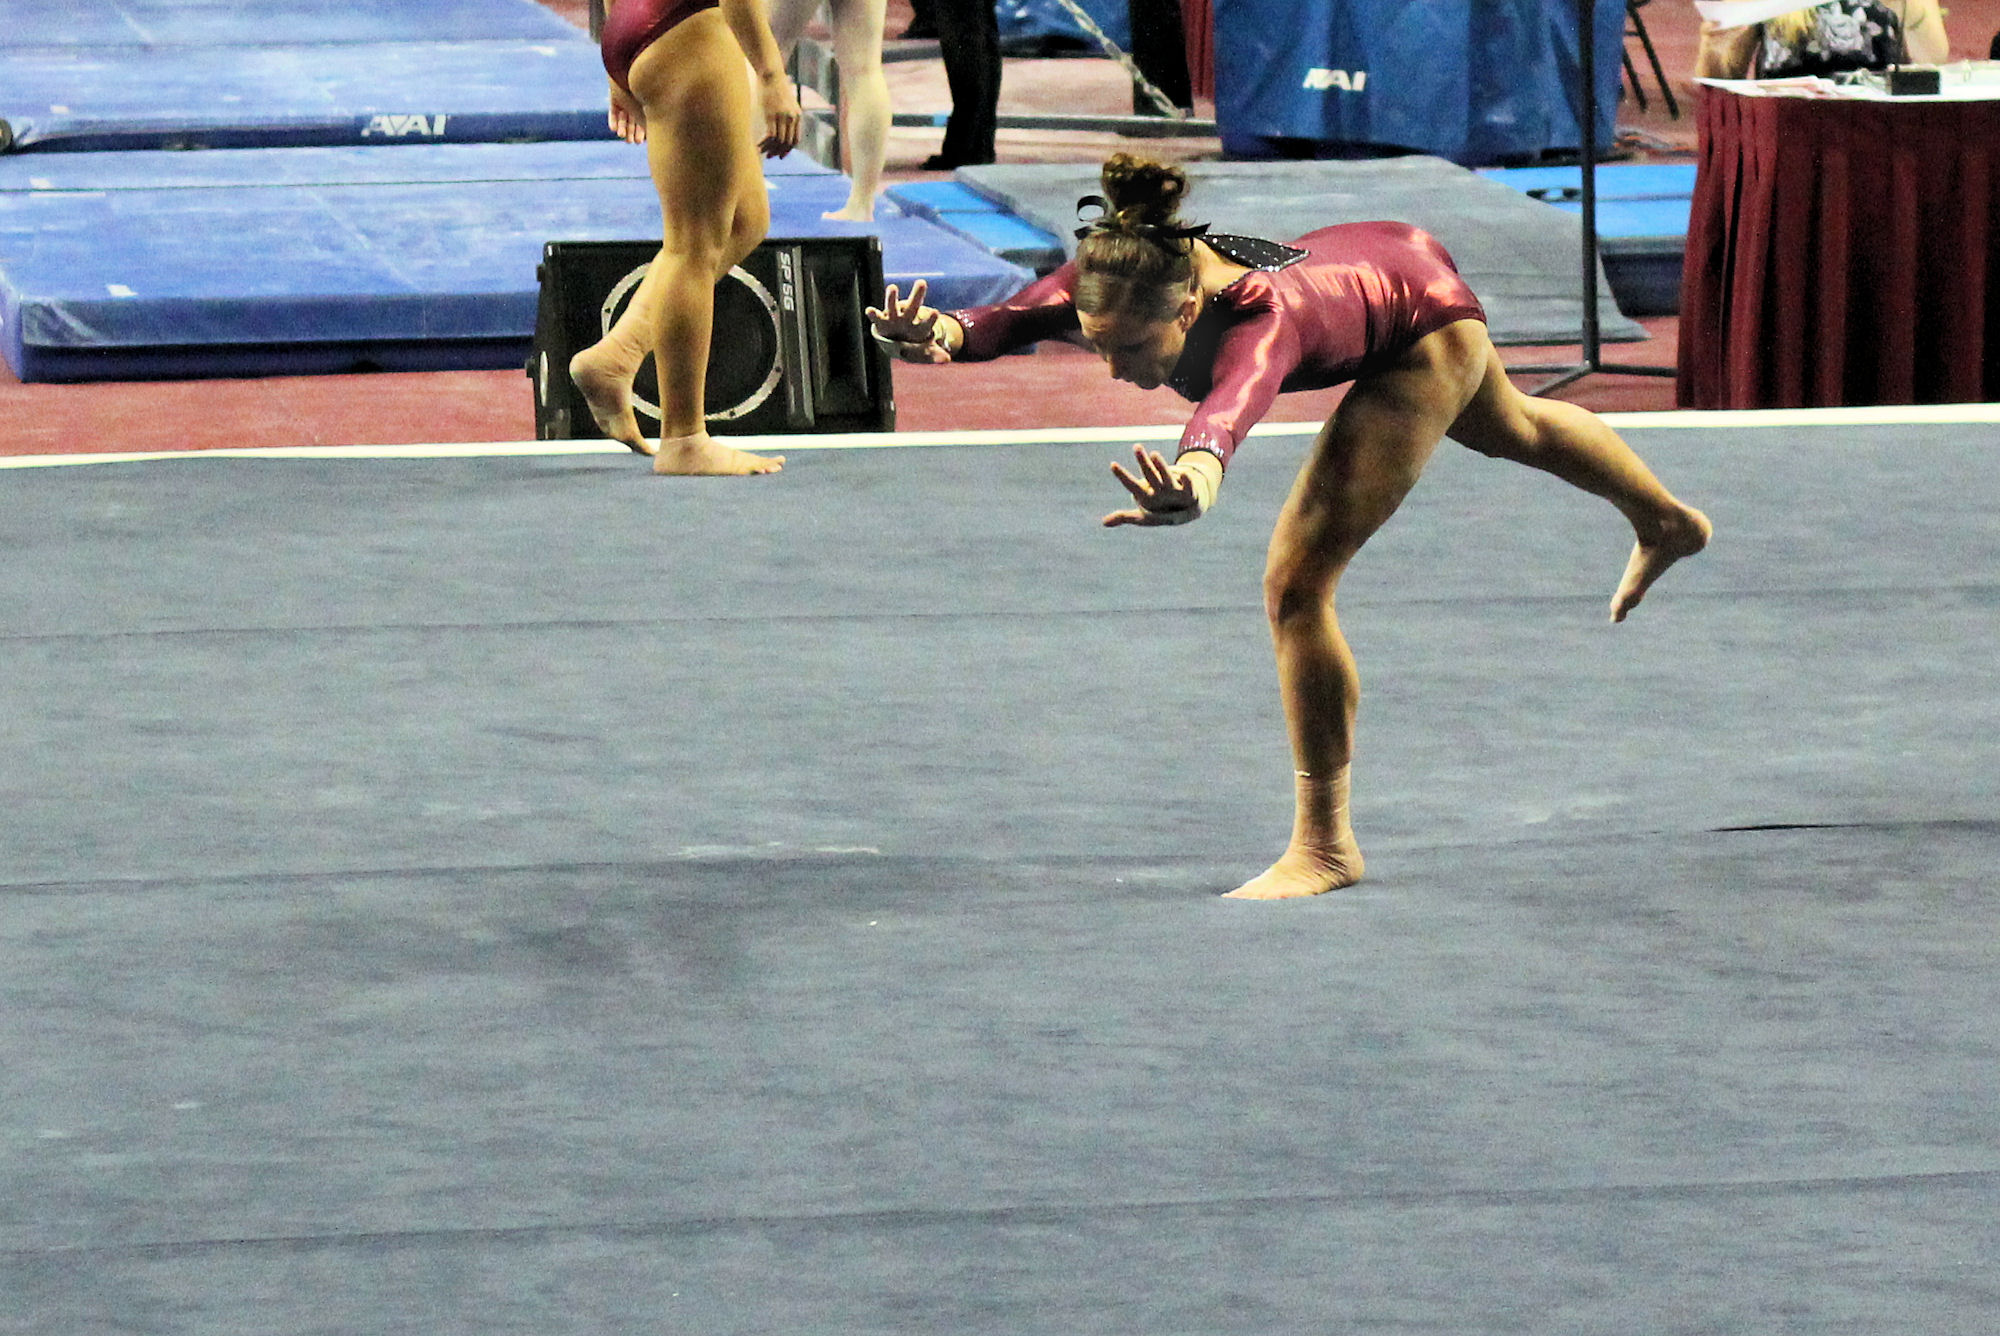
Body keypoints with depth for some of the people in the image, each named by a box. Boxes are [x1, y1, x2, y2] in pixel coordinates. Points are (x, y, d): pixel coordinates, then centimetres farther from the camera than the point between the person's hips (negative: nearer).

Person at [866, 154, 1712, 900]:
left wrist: (1197, 475, -94)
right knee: (1507, 429, 37)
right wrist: (945, 335, -75)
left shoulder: (1261, 319, -49)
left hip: (1428, 318, -8)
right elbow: (1022, 317, -53)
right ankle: (1666, 525, 70)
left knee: (1296, 584, -17)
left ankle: (1325, 844, -2)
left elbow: (1236, 398, -72)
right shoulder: (1114, 281, -34)